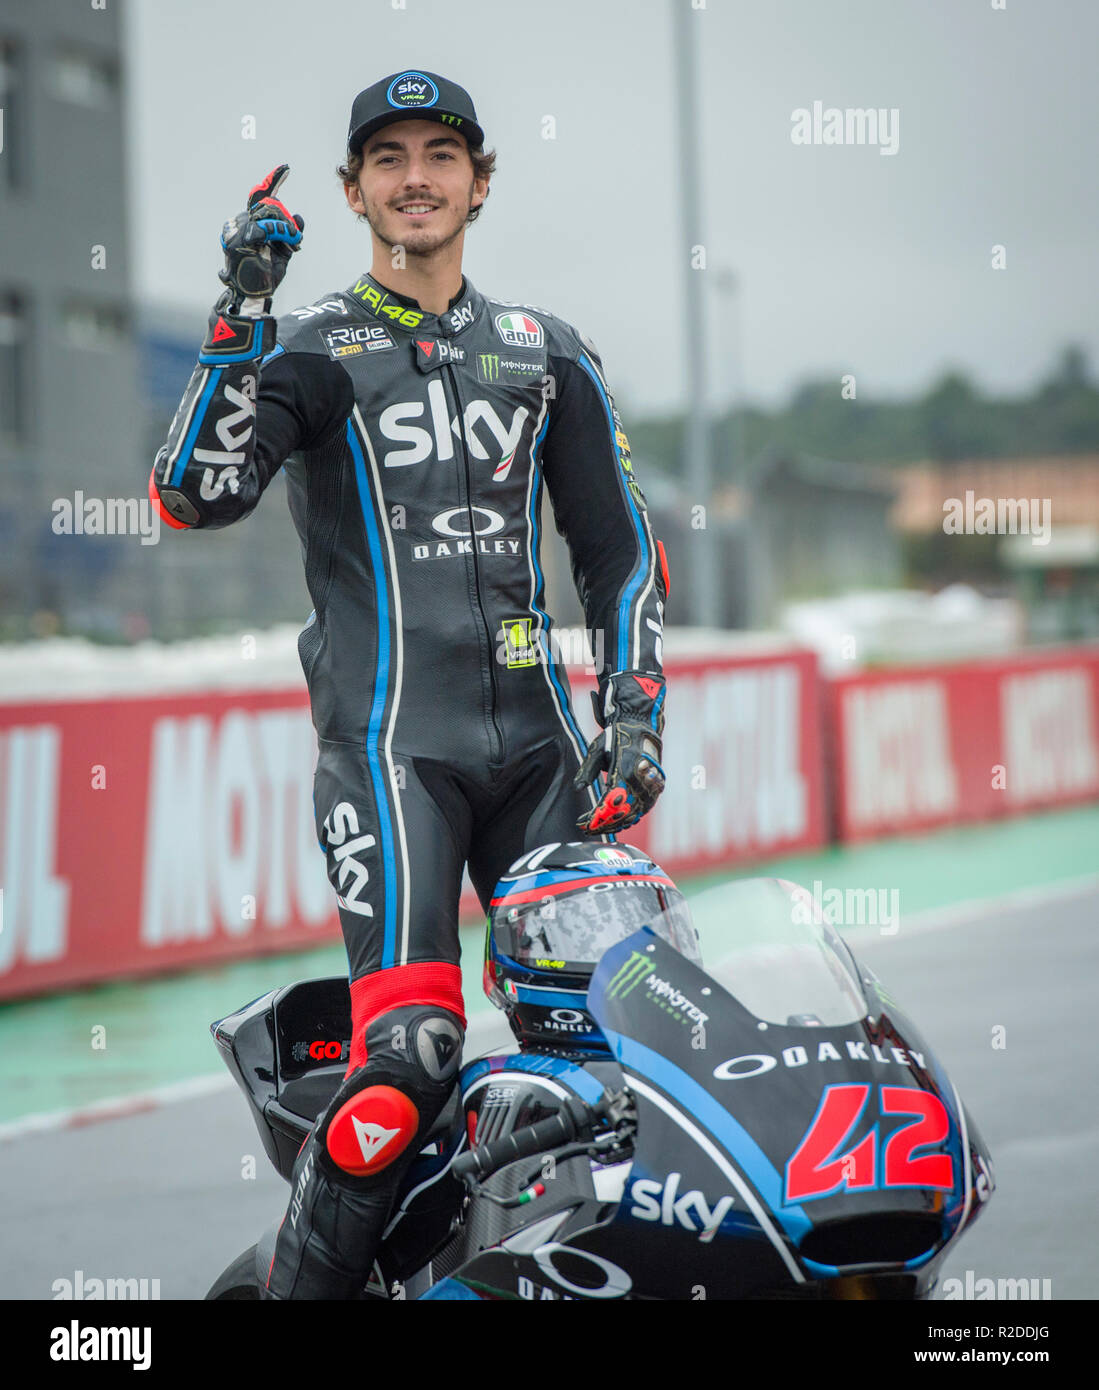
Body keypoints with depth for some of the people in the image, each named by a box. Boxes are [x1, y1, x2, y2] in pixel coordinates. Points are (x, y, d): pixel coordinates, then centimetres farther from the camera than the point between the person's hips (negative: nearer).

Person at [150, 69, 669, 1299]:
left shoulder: (548, 354, 16)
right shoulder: (311, 351, 4)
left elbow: (621, 549, 20)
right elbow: (194, 496, -12)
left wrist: (632, 713, 9)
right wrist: (242, 309, -18)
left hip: (534, 736, 5)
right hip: (388, 737, -4)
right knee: (412, 1049, -19)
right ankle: (303, 1283, -8)